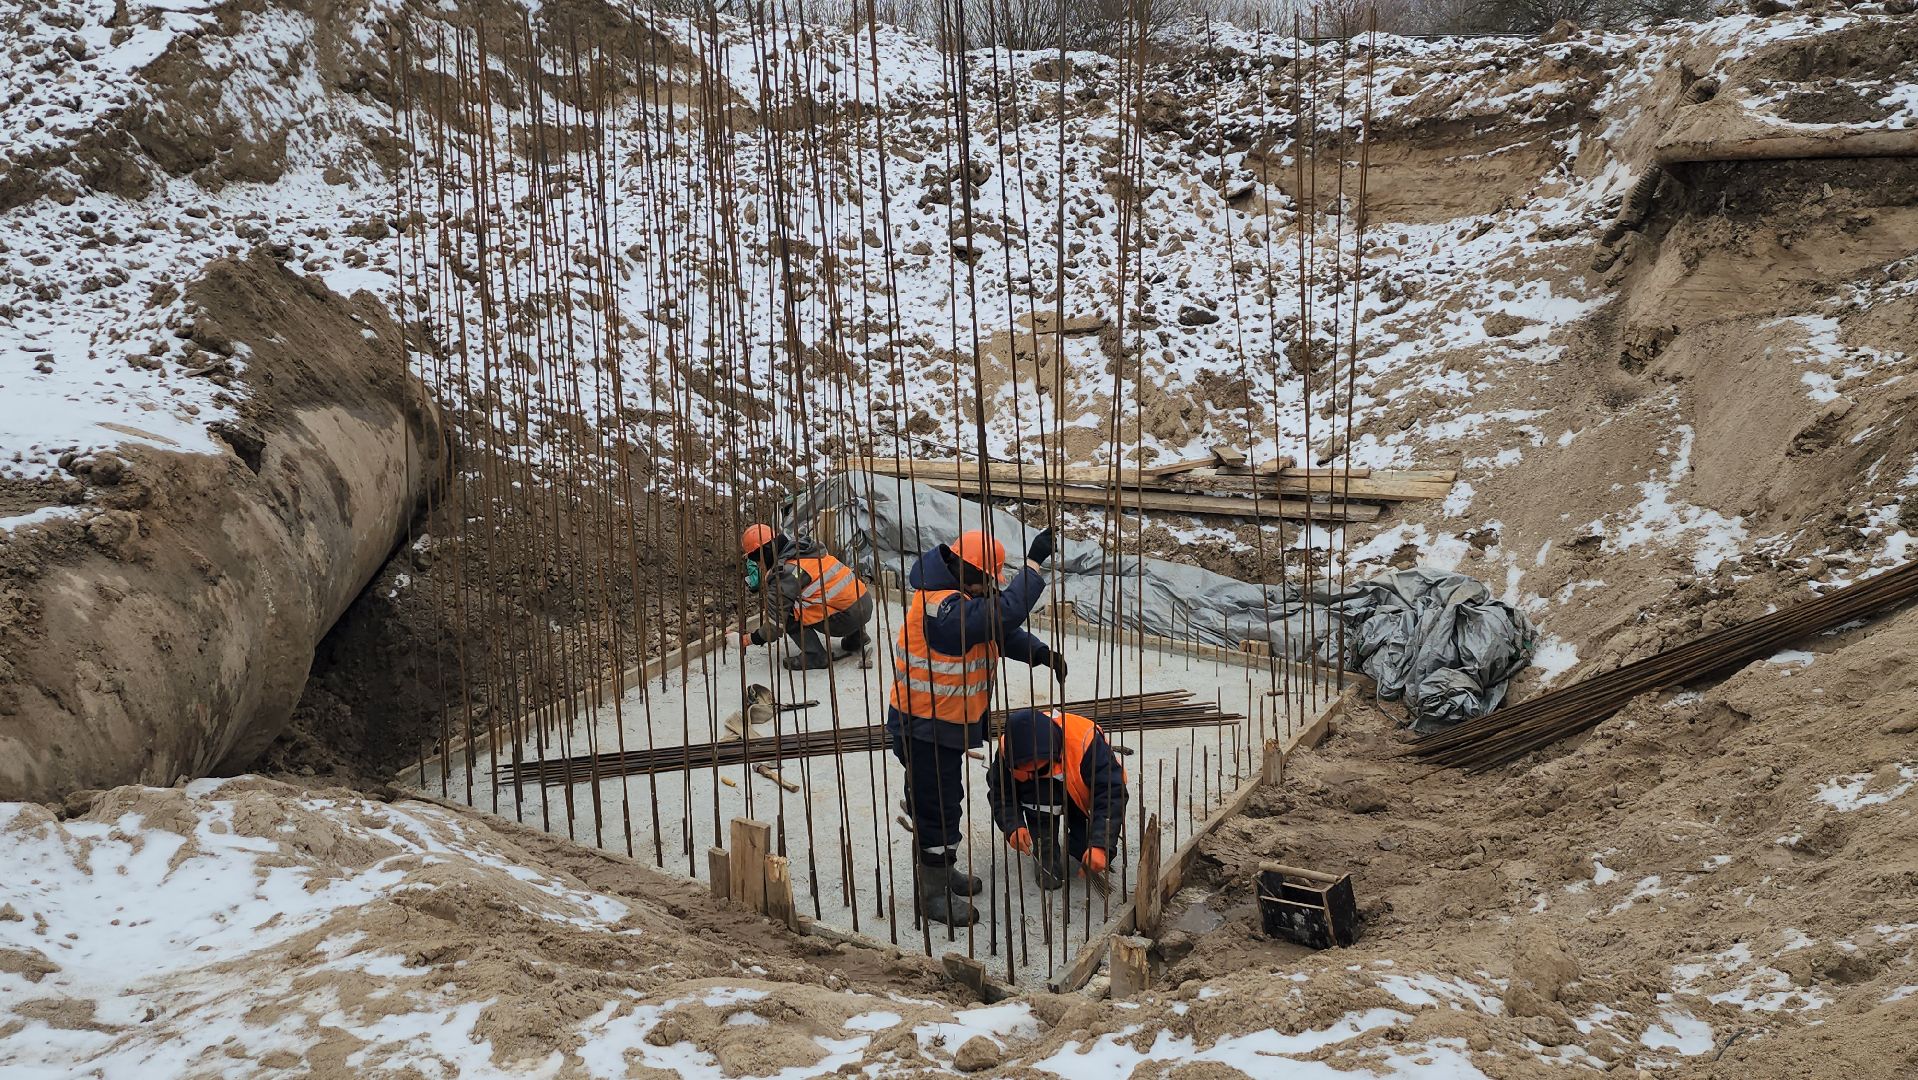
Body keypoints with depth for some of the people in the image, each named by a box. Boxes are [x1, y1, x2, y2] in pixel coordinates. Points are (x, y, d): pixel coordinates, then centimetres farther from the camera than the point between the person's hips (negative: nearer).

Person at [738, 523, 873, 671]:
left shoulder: (785, 573, -12)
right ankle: (856, 637, 28)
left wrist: (749, 639, 5)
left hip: (848, 617, -8)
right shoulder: (803, 547, 12)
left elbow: (777, 624, -8)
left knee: (787, 611, -3)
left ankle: (815, 655, -3)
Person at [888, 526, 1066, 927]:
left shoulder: (960, 600, 4)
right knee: (937, 808, 2)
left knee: (944, 802, 24)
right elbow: (1005, 612, -39)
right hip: (926, 729, -10)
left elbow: (1001, 631, 8)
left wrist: (1042, 653, -7)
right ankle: (934, 895, 16)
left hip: (945, 724, 10)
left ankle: (942, 872, 41)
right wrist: (1034, 562, -34)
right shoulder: (945, 609, -30)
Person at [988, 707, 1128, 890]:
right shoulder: (1007, 748, -30)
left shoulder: (1086, 739, -39)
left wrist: (1100, 846, -47)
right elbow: (1000, 793, -17)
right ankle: (1046, 855, -15)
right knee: (1037, 792, -34)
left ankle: (1076, 843, 15)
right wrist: (1013, 827, -37)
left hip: (1083, 800, -1)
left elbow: (1112, 794, -38)